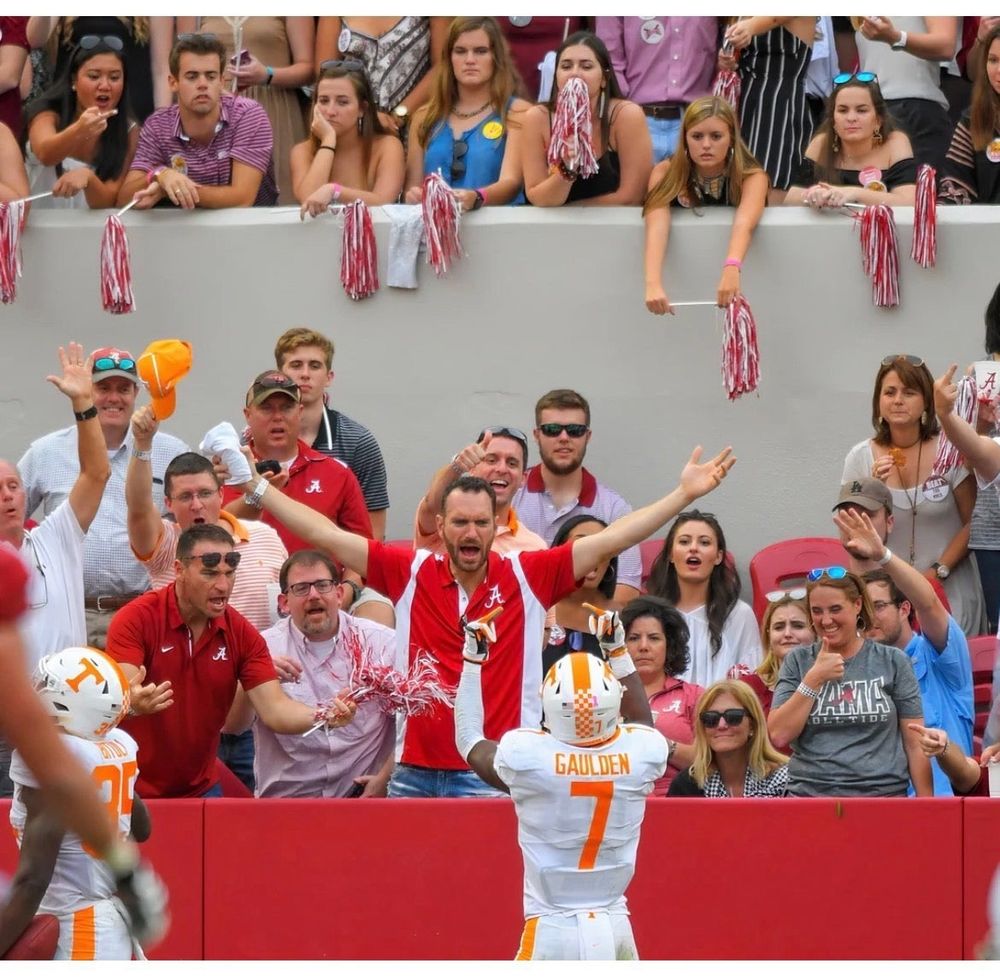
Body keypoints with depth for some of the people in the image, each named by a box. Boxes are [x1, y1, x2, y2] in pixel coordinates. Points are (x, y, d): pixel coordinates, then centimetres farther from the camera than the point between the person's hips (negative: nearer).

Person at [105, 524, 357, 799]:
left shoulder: (241, 634, -3)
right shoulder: (136, 619, -16)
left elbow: (273, 709, -11)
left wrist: (323, 715, -32)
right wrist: (133, 703, -51)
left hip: (200, 791, 4)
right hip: (133, 793, -4)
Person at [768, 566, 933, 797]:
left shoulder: (892, 662, 6)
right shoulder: (797, 663, 9)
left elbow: (915, 744, 5)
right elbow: (779, 735, 0)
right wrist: (814, 678, -6)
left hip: (883, 794, 0)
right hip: (809, 794, 0)